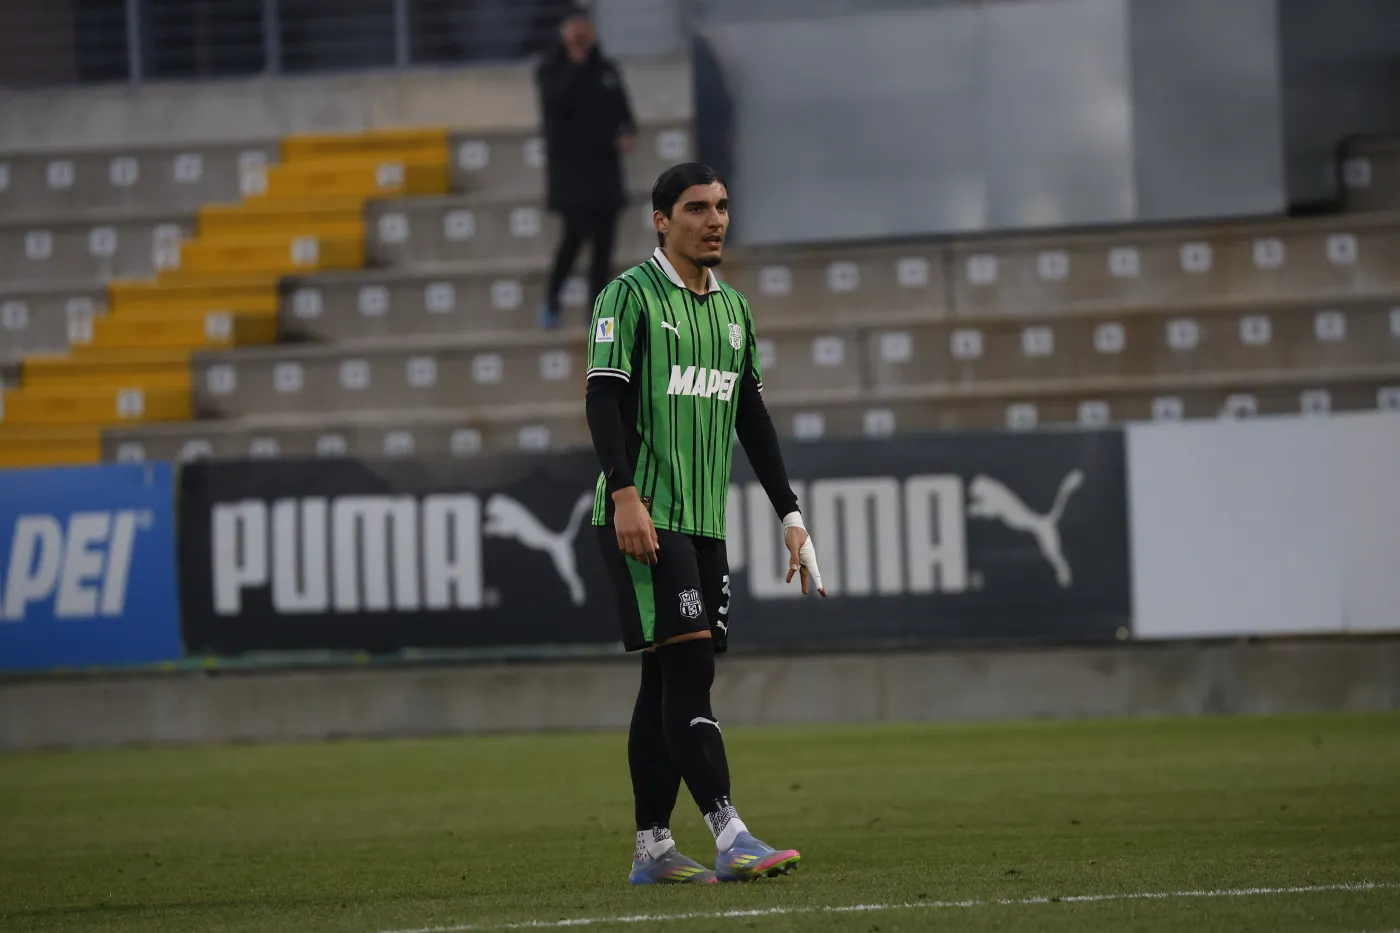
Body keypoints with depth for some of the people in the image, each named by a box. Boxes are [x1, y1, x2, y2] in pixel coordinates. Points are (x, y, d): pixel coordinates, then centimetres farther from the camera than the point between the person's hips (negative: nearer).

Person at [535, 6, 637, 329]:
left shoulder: (606, 69, 12)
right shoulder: (552, 69, -2)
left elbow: (622, 110, 16)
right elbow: (557, 101, -20)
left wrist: (627, 132, -4)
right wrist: (575, 64, -20)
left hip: (605, 169, 5)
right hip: (570, 169, -5)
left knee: (603, 243, 3)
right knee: (576, 233, -17)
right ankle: (551, 298, 4)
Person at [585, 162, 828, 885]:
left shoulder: (733, 308, 17)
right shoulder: (630, 296, -5)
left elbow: (752, 418, 21)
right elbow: (603, 398, -12)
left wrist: (789, 515, 17)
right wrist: (625, 493, -23)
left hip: (704, 521, 7)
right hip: (642, 516, -7)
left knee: (670, 680, 8)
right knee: (688, 664, -16)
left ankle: (652, 851, 11)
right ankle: (730, 839, -22)